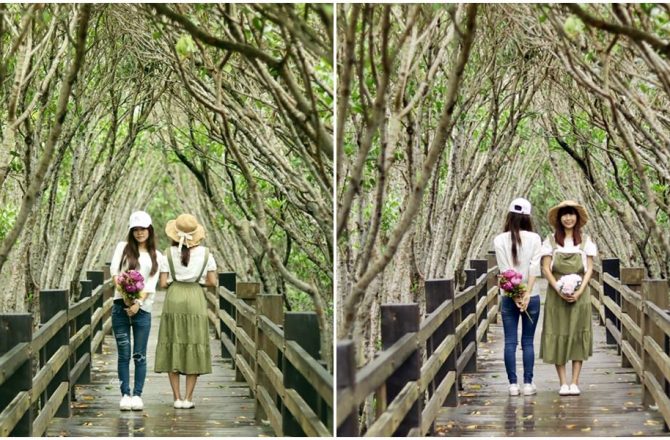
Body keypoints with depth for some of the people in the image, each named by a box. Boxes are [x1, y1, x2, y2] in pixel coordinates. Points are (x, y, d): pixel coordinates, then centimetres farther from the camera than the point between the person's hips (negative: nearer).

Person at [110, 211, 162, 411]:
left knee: (140, 355, 0)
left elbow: (151, 283, 2)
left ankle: (137, 395, 5)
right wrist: (125, 293, -15)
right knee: (123, 354, 1)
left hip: (142, 308, 0)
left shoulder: (156, 256, 12)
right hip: (121, 305, 0)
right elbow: (114, 271, -2)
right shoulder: (123, 247, 10)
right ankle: (125, 394, 4)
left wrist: (138, 302, -13)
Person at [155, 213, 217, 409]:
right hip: (195, 300, 0)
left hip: (173, 299, 0)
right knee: (194, 347, 6)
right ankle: (188, 397, 2)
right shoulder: (205, 253, -1)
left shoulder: (169, 253, -3)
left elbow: (163, 283, -4)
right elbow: (212, 282, 2)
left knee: (172, 347, 7)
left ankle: (177, 397, 5)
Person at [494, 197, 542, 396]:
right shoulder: (534, 238, -3)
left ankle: (513, 384, 3)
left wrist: (515, 295, -7)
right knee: (528, 341, 6)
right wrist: (526, 294, -12)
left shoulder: (500, 240, -3)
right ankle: (528, 383, 6)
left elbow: (504, 269, -7)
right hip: (532, 295, 0)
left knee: (510, 341, 4)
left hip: (508, 295, 0)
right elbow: (534, 268, -10)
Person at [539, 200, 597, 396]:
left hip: (579, 296, 1)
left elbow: (589, 269, 4)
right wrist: (559, 289, -14)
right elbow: (546, 268, 0)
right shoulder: (551, 240, 3)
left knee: (578, 336, -1)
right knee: (557, 335, -3)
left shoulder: (585, 240, 6)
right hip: (556, 295, -1)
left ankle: (575, 382, 2)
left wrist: (579, 291, -11)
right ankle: (563, 383, 1)